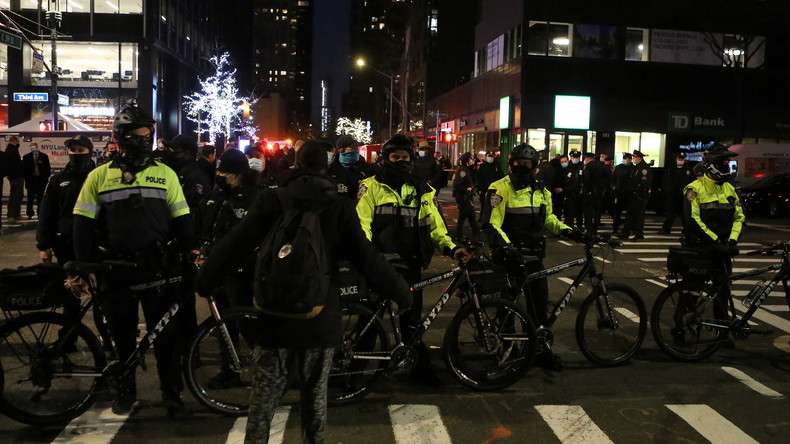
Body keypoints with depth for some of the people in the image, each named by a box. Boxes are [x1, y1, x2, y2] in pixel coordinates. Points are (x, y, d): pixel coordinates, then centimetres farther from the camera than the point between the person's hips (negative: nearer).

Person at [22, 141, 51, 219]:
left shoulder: (44, 156, 6)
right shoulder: (26, 157, 5)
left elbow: (47, 168, 6)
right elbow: (24, 168, 4)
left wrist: (47, 177, -1)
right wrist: (26, 179, -3)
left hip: (42, 180, 0)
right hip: (31, 180, 0)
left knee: (40, 198, 4)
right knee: (30, 198, 2)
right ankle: (30, 214, 7)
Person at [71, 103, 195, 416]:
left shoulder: (165, 174, 3)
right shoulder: (99, 176, 2)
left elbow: (182, 220, 5)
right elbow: (83, 225, 3)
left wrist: (191, 252, -2)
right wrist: (83, 267, -2)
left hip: (158, 267, 0)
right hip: (117, 268, 1)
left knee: (165, 332, 4)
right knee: (121, 333, 12)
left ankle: (171, 391, 18)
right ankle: (124, 390, 29)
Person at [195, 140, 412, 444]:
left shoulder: (270, 200, -4)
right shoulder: (340, 207, -6)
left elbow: (234, 245, -2)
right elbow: (367, 258, -7)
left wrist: (204, 281, 11)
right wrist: (401, 293, 4)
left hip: (275, 312, 1)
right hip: (320, 314, 0)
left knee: (265, 392, 13)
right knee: (315, 394, 14)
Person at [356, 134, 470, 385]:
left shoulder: (421, 190, 10)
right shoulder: (371, 187, 0)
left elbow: (433, 223, 7)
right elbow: (362, 223, -8)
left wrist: (451, 247, -8)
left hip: (409, 264, 2)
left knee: (412, 318, 8)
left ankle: (419, 365, 21)